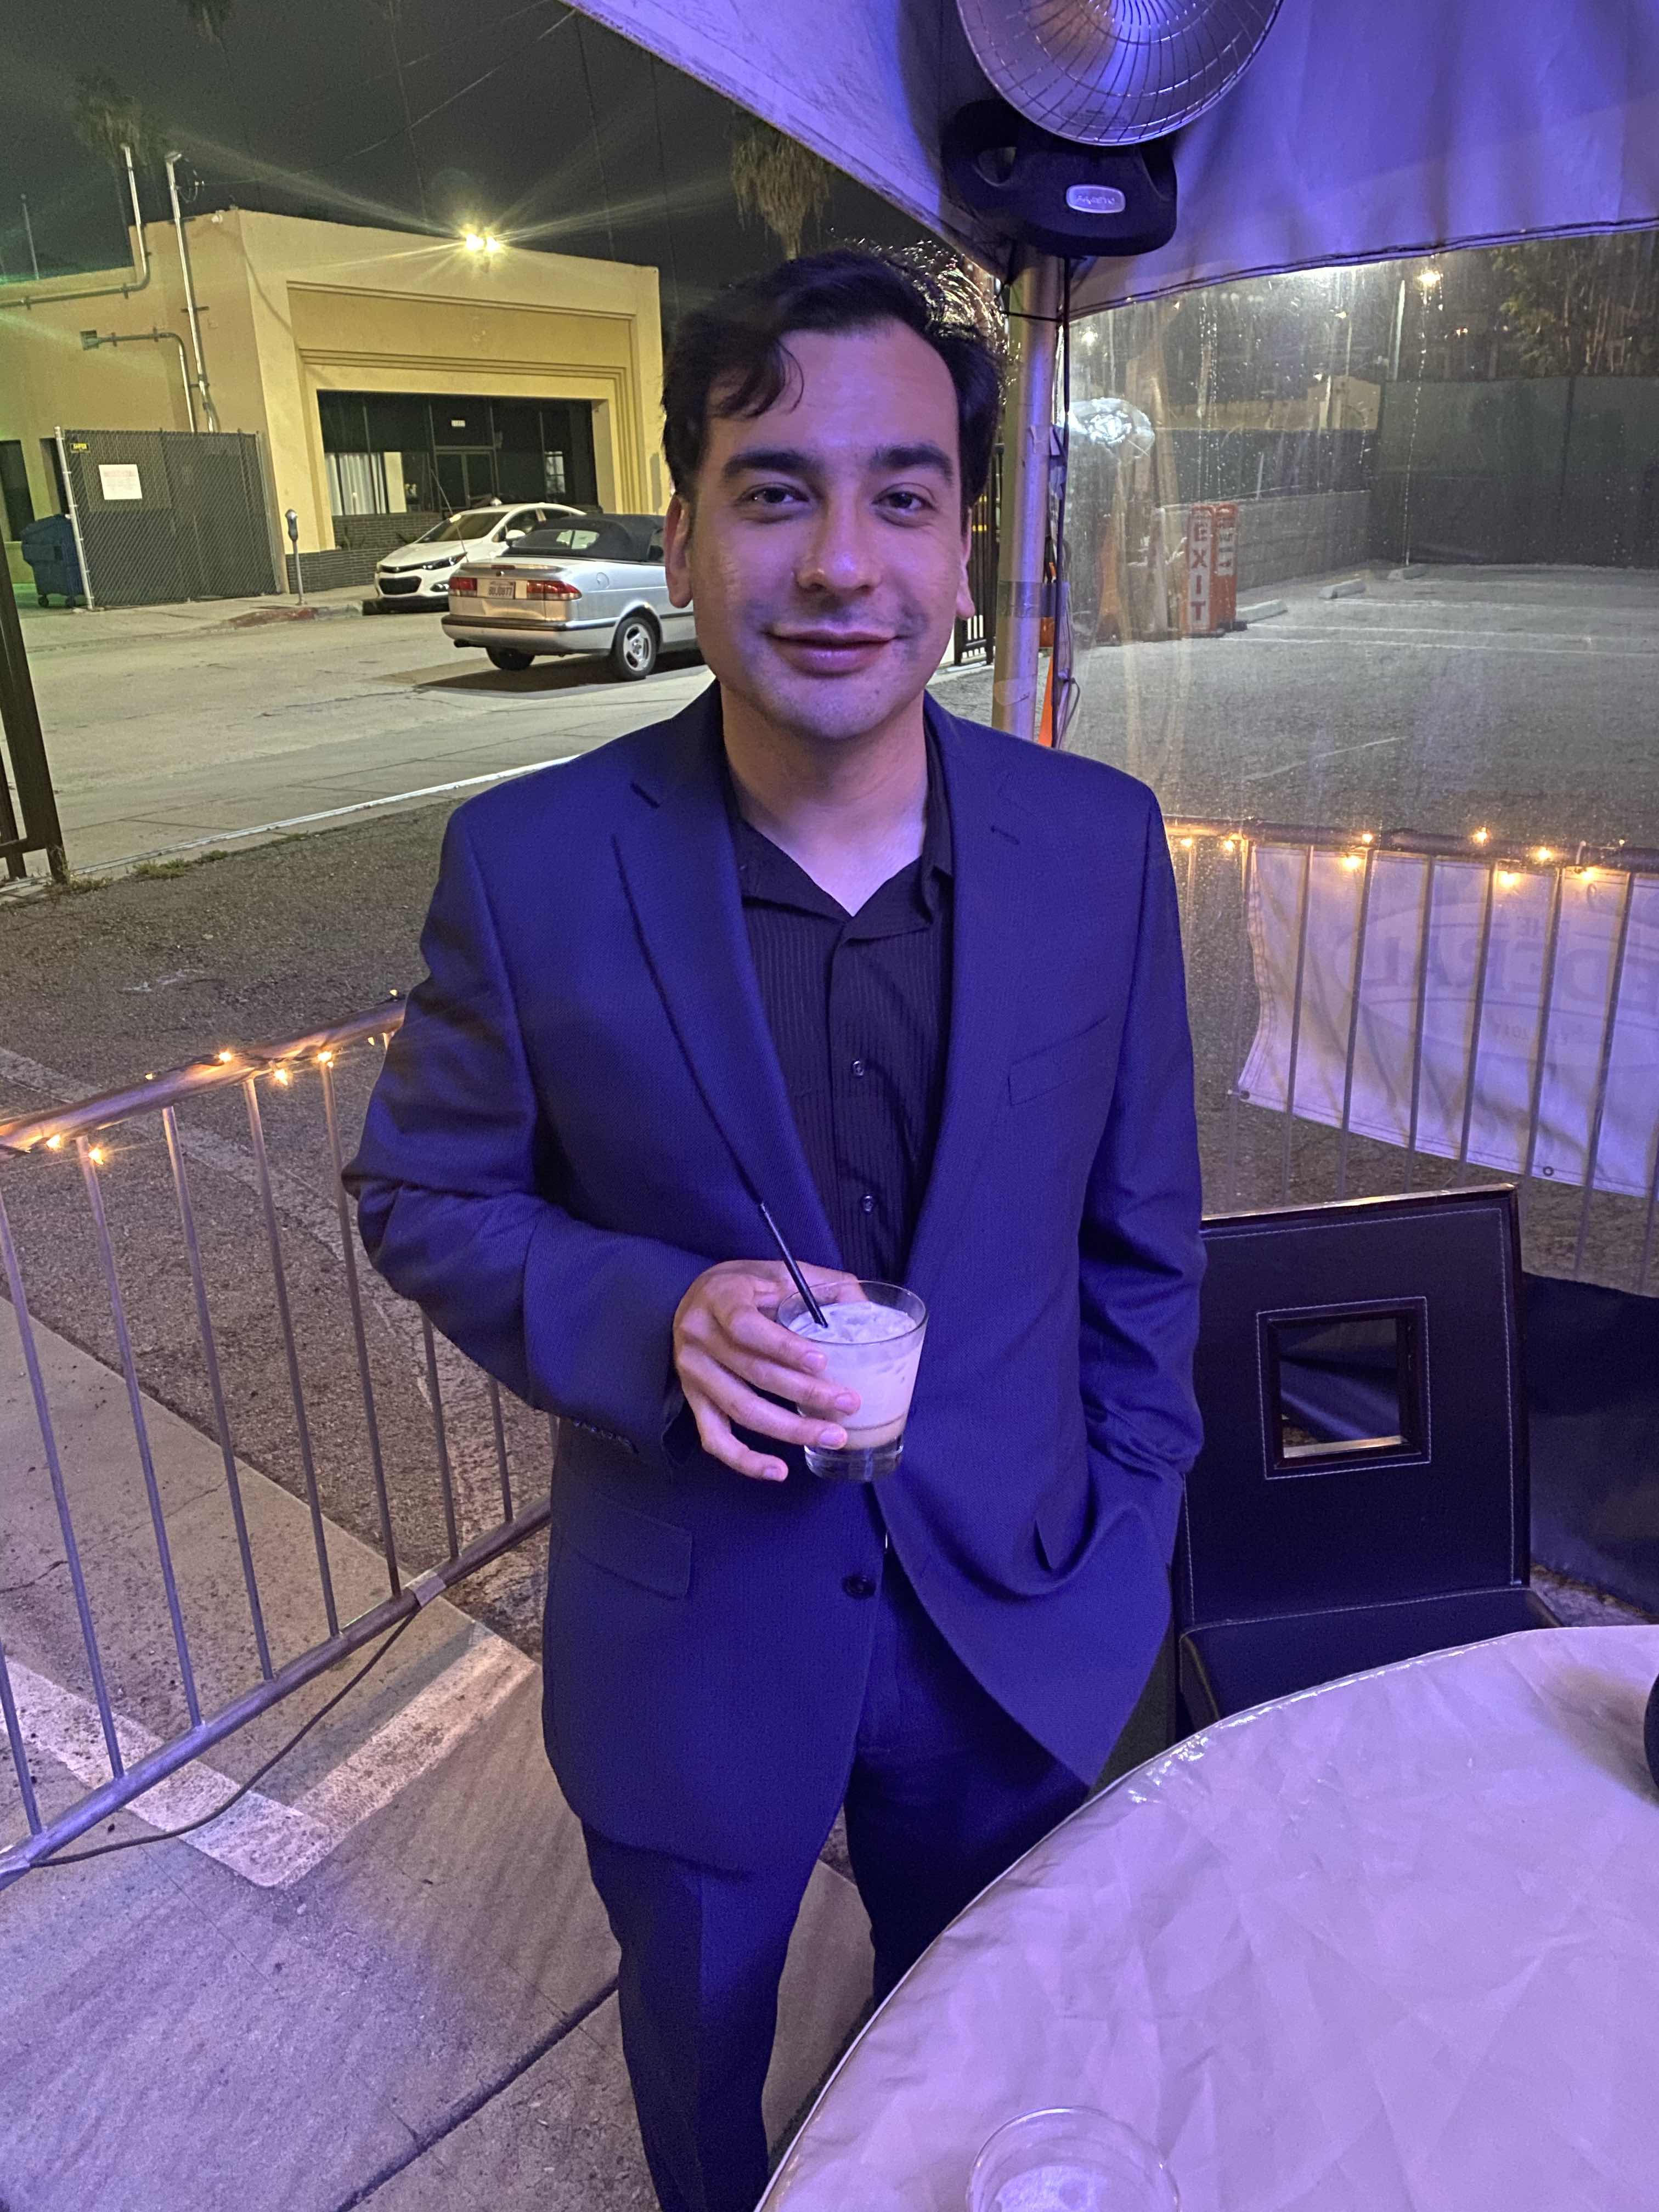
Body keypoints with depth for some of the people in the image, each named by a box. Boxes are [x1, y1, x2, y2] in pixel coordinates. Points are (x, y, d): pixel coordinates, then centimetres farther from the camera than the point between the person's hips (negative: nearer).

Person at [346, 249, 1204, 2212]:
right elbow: (421, 1193, -7)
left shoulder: (1100, 847, -11)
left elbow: (1142, 1233, -1)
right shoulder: (529, 865, -18)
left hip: (1011, 1628, 2)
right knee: (698, 2042, 27)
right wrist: (651, 1315, -25)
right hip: (692, 1648, -1)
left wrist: (1124, 1541, 1)